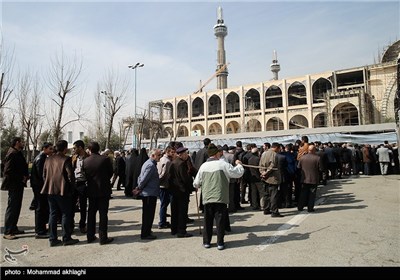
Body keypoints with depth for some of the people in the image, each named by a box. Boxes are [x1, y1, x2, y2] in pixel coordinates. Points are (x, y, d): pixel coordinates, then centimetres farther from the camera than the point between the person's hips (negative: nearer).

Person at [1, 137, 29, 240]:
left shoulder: (18, 154, 15)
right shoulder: (12, 154, -16)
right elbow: (8, 171, -22)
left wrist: (25, 176, 5)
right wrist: (21, 178, -16)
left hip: (18, 185, 10)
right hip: (14, 185, -10)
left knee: (16, 208, 15)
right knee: (12, 208, -4)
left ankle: (13, 228, 25)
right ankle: (7, 232, 4)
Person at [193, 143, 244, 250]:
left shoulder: (203, 166, 1)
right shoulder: (223, 164, -8)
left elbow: (196, 183, 8)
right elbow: (238, 173, -2)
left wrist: (197, 186, 32)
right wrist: (239, 164, 17)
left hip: (207, 198, 3)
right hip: (220, 197, -3)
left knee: (208, 220, 13)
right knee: (220, 220, 7)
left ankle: (206, 241, 22)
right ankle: (220, 243, 13)